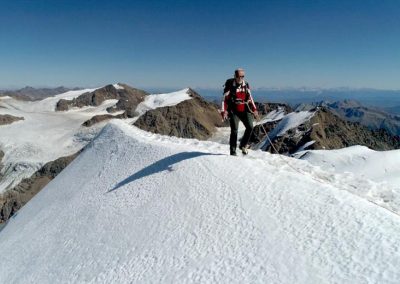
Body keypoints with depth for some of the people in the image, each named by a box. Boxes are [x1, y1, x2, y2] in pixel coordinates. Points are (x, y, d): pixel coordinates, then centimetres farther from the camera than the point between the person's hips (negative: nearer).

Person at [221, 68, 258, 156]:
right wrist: (224, 111, -17)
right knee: (234, 130, -7)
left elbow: (250, 98, 16)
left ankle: (243, 145, 14)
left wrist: (254, 109, 12)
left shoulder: (246, 85, 7)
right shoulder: (230, 85, -6)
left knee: (250, 127, -9)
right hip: (234, 111, -4)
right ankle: (233, 151, 4)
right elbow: (225, 99, -8)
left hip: (245, 110, 4)